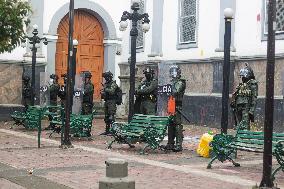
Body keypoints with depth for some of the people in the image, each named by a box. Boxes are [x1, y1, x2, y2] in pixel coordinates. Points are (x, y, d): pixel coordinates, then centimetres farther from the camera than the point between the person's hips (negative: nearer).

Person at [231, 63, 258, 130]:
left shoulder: (252, 84, -3)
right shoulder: (240, 85, 19)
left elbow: (254, 98, -10)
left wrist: (252, 110, -17)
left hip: (246, 108, -8)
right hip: (238, 108, 8)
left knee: (245, 127, -14)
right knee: (238, 126, 9)